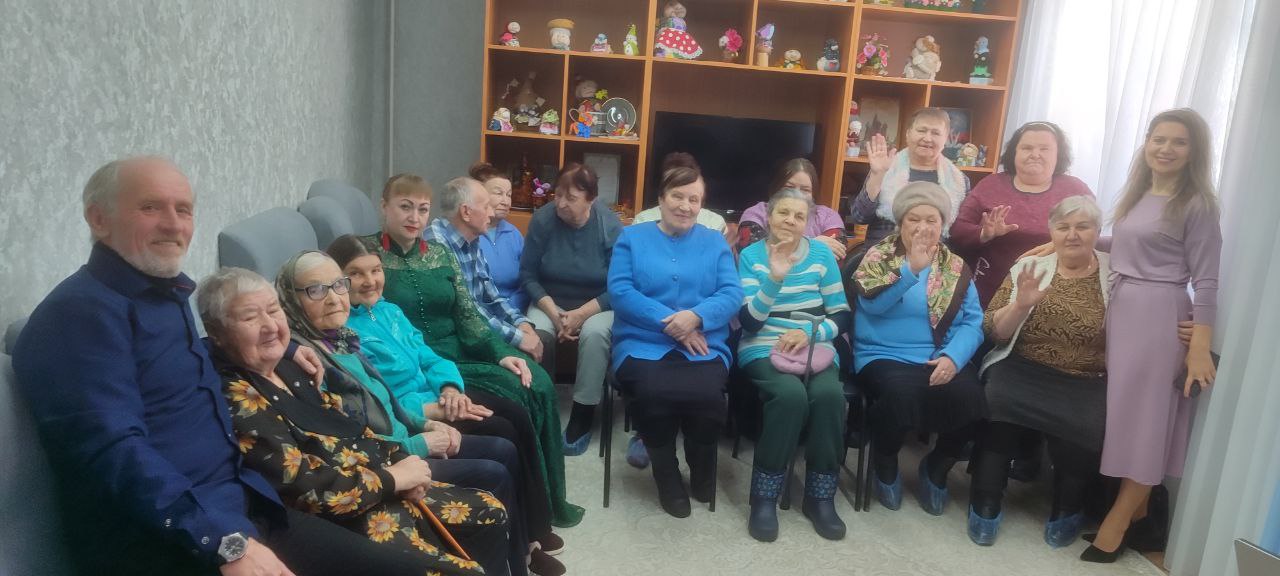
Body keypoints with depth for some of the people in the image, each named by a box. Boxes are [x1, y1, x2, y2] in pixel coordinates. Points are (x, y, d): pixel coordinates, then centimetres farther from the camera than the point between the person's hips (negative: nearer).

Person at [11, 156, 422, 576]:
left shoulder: (170, 293, 13)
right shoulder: (81, 311, -14)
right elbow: (116, 451, -26)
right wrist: (225, 541, -32)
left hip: (238, 506, 9)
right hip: (156, 540, -9)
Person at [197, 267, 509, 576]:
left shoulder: (288, 369, 9)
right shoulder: (235, 400, -20)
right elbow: (305, 490, -24)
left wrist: (399, 460, -3)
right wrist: (392, 477, -15)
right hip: (344, 521, -9)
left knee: (489, 511, 12)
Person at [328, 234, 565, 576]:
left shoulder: (390, 310, 13)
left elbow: (428, 357, 12)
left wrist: (451, 389, -9)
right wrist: (436, 410, -23)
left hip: (438, 394, 8)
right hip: (408, 416, -8)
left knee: (518, 416, -10)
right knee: (503, 435, -18)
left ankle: (536, 529, 2)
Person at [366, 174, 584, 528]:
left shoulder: (439, 254, 13)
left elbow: (468, 315, 8)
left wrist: (501, 352, -9)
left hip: (459, 353, 6)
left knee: (538, 383, -16)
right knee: (511, 391, -23)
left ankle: (549, 498, -2)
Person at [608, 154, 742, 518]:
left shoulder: (715, 242, 17)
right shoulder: (632, 237, 12)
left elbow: (732, 294, 3)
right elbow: (619, 290, -3)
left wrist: (696, 316, -17)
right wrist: (668, 321, -14)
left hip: (703, 347, 1)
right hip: (643, 344, -1)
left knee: (707, 394, -30)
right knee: (653, 393, -33)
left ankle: (701, 470, 5)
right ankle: (666, 475, -2)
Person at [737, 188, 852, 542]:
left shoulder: (822, 254, 7)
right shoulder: (751, 255, 2)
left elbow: (842, 316, 7)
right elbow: (748, 321, -8)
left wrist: (810, 332, -13)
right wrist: (775, 278, -20)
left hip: (815, 348, 2)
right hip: (764, 349, -2)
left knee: (829, 394, -30)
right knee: (791, 394, -34)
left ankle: (820, 496, -13)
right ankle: (764, 496, -19)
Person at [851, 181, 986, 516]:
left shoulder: (957, 267, 12)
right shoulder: (879, 256, 4)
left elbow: (972, 322, 3)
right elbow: (871, 302, -15)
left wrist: (953, 358, -15)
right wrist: (911, 270, -26)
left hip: (942, 359, 3)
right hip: (884, 356, -3)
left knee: (970, 396, -26)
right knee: (902, 392, -35)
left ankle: (936, 469, 5)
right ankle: (885, 465, -1)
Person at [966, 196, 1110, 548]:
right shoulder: (1029, 268, 8)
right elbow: (993, 332, 2)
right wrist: (1021, 304, -14)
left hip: (1087, 384, 0)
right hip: (1023, 371, 1)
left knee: (1084, 428, -28)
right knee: (998, 403, -29)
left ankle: (1067, 511, 3)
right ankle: (986, 505, -11)